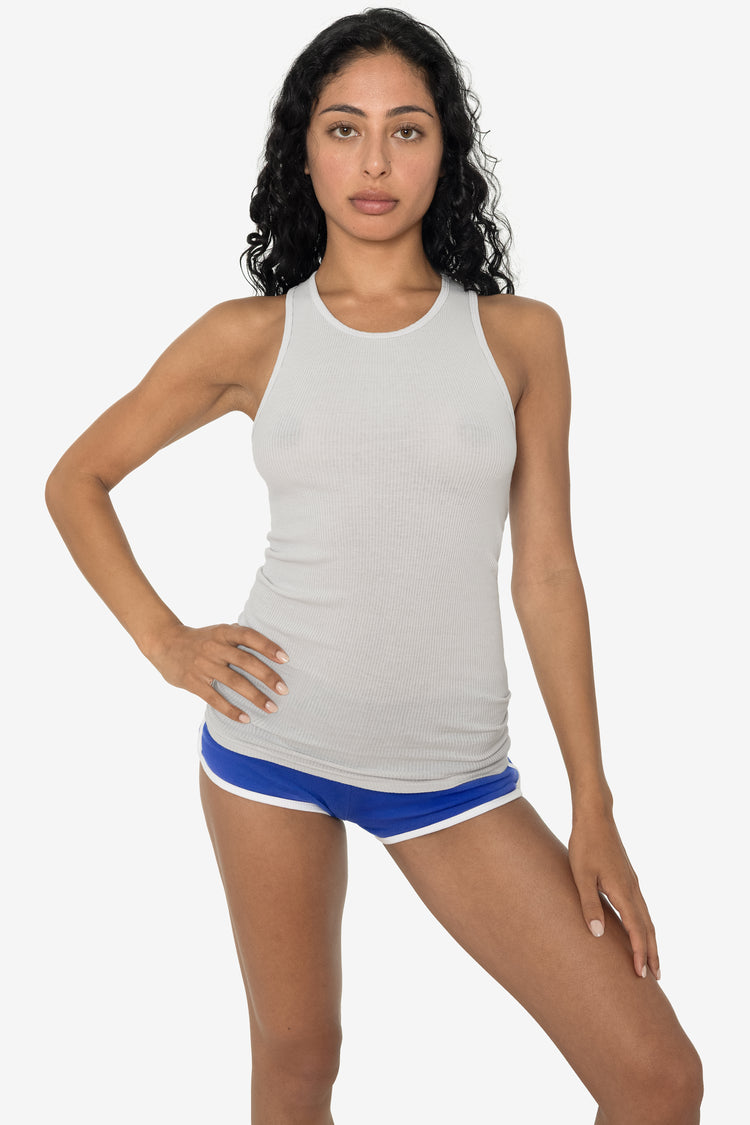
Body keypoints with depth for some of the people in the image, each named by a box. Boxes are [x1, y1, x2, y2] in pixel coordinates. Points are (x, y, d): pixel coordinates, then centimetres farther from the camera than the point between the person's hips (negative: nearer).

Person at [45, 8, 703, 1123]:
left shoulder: (519, 335, 2)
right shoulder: (250, 337, 1)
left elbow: (547, 574, 3)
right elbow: (77, 480, 11)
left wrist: (593, 808, 1)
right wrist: (165, 641, -1)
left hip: (453, 770, 1)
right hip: (273, 739, 0)